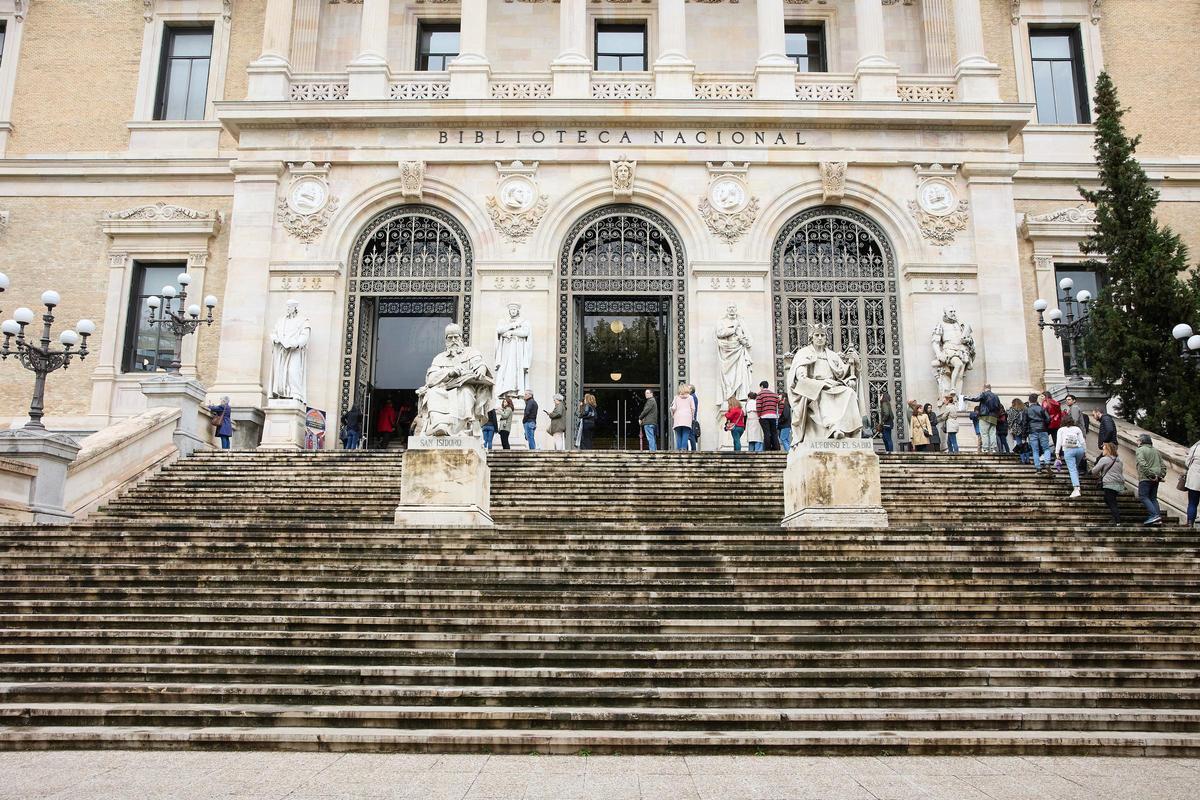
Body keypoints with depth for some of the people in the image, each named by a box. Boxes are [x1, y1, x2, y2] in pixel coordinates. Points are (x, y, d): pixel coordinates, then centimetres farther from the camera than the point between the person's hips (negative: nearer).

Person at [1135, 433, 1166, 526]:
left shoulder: (1141, 450, -4)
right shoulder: (1155, 451, 20)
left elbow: (1142, 464, -19)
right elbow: (1163, 466, 19)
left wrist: (1150, 475, -18)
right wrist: (1161, 475, 12)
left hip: (1145, 478, -8)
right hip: (1156, 479, 8)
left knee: (1143, 496, -6)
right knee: (1153, 498, 11)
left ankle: (1154, 515, -20)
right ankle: (1158, 518, 4)